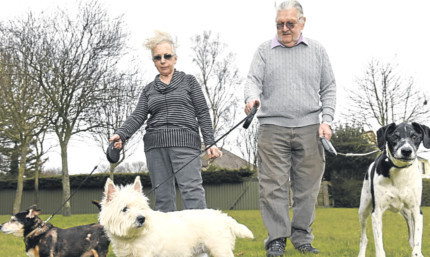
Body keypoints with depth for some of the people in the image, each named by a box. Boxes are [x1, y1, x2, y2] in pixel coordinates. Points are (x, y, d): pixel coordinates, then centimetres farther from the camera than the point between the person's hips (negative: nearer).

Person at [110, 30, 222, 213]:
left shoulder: (189, 81, 13)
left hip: (185, 143, -3)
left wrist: (210, 142, -3)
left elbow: (203, 113, 8)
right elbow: (138, 116, 8)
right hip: (155, 146, 4)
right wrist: (121, 134, -11)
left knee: (192, 190, -16)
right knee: (162, 195, 1)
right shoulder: (149, 89, 20)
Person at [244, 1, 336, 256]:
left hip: (309, 129, 1)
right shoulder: (265, 50, 12)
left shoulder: (317, 50, 14)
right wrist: (253, 97, -21)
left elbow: (329, 88, 13)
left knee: (307, 186, 3)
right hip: (273, 127, -1)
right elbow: (253, 79, 2)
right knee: (274, 186, -5)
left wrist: (326, 120, 1)